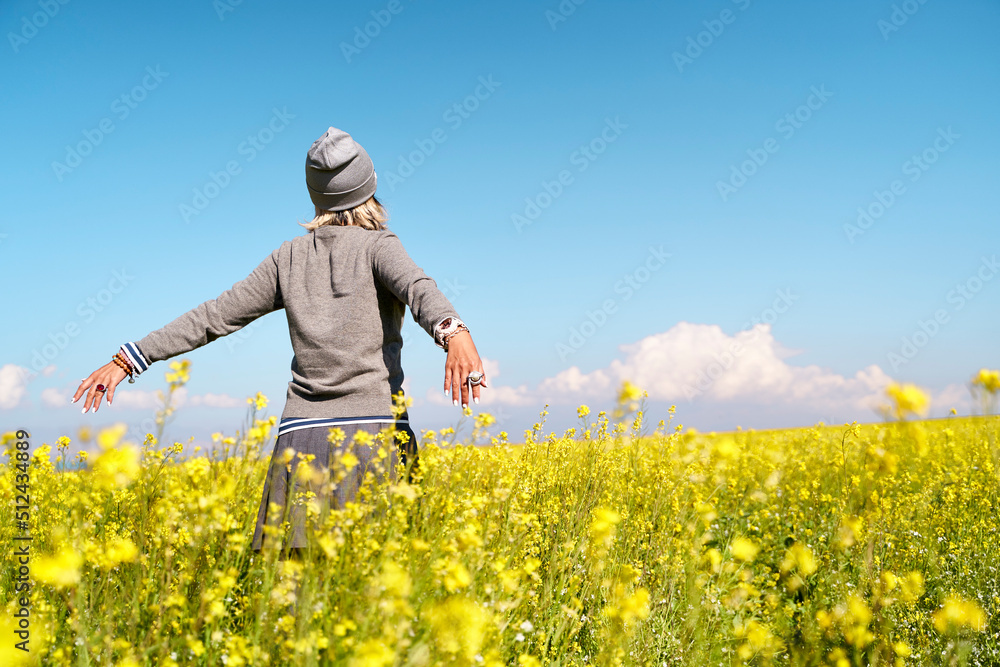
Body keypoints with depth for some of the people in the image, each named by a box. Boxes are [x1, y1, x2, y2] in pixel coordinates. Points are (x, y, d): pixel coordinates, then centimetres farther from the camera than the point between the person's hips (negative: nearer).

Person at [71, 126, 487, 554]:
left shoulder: (289, 258, 15)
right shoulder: (377, 246, 6)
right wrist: (454, 333, -36)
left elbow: (214, 316, 15)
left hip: (301, 437, 3)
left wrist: (127, 360, 20)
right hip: (372, 433, -3)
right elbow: (418, 289, -16)